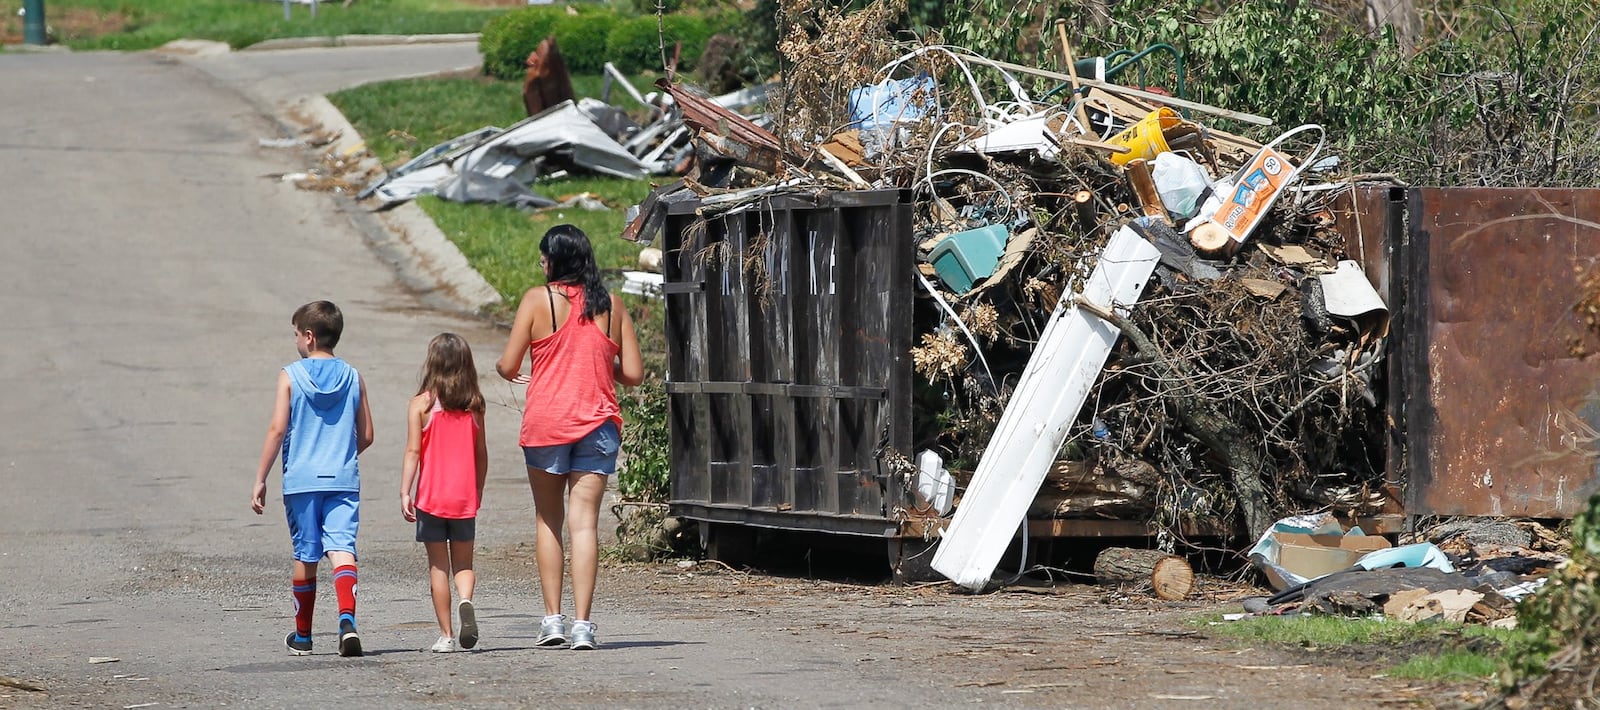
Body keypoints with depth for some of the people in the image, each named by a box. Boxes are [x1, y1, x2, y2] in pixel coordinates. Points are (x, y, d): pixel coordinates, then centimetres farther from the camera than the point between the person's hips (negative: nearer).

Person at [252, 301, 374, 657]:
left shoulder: (290, 376, -3)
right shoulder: (353, 377, 6)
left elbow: (277, 430, -8)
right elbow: (366, 436, 8)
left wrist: (260, 479, -3)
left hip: (301, 480, -1)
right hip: (344, 480, 1)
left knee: (305, 556, 9)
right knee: (341, 548, -6)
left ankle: (302, 636, 21)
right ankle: (347, 619, -30)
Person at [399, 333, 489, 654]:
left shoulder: (422, 404, -6)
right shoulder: (473, 406, 3)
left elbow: (413, 451, -10)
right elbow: (481, 453, 8)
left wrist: (405, 492, -8)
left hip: (431, 496, -2)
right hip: (465, 498, 2)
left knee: (438, 567, 4)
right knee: (463, 563, 10)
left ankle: (446, 635, 4)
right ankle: (466, 600, -21)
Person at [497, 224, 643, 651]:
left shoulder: (538, 300, -4)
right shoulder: (610, 305, 4)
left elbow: (508, 366, -5)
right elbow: (633, 374, 3)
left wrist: (507, 373, 18)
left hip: (546, 423, -1)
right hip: (597, 423, 2)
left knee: (548, 520, 12)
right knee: (585, 521, -2)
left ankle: (553, 619, 8)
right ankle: (582, 624, -10)